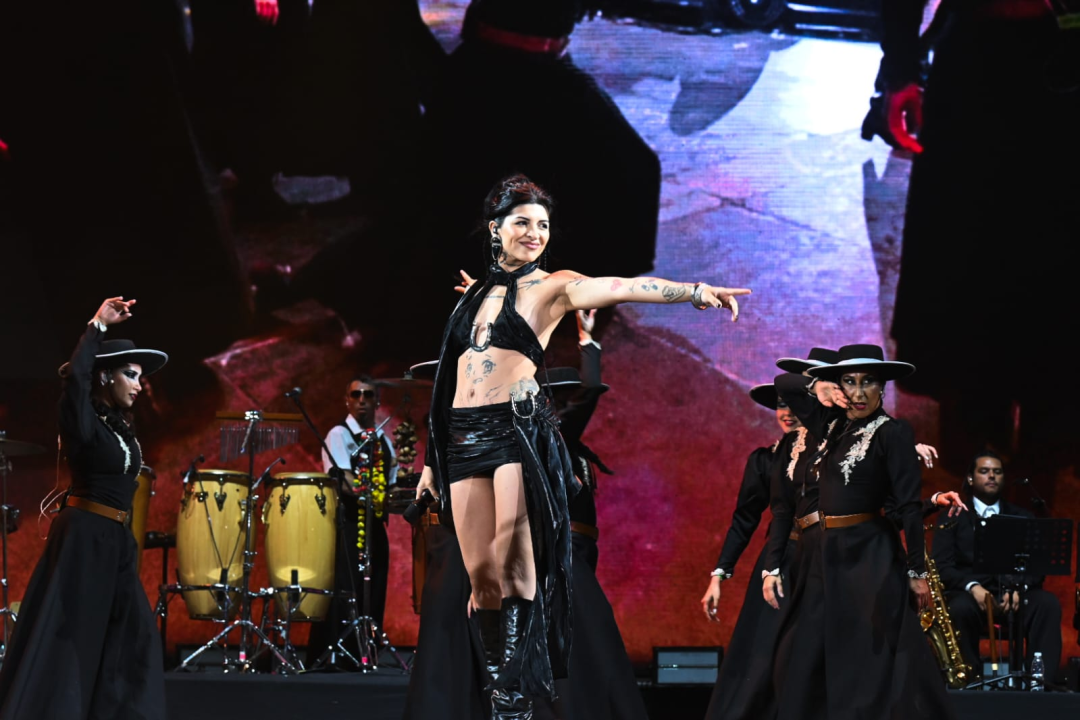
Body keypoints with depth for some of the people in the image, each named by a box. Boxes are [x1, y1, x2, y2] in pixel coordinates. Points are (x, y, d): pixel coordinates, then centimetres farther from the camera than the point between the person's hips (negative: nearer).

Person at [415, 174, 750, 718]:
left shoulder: (550, 287, 6)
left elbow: (617, 287, -10)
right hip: (462, 435, 5)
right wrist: (432, 460, 20)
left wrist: (695, 292, -24)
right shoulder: (476, 294, 20)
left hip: (518, 428, -5)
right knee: (480, 572, 1)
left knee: (514, 561, -14)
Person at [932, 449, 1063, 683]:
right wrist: (972, 587, -20)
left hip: (1015, 596, 2)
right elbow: (942, 565, 0)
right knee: (961, 608, -38)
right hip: (969, 594, -2)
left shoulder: (1022, 518, 19)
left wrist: (1020, 589, -16)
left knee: (1048, 603, -30)